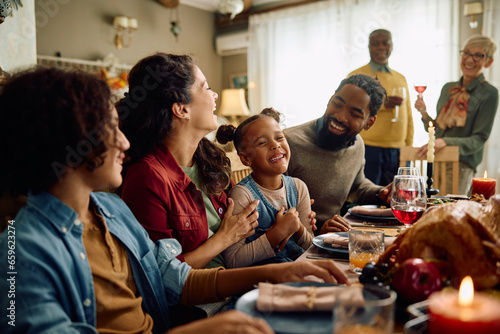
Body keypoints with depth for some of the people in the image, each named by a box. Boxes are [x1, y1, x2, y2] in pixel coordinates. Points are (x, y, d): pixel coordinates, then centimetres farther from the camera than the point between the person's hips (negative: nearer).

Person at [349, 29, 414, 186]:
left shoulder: (401, 78, 19)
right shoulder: (356, 76, 3)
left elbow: (408, 116, 20)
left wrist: (409, 147, 13)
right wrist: (382, 104, -16)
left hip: (398, 151, 5)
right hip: (368, 148, -4)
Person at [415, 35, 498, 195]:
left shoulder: (489, 94, -3)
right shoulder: (448, 88, 13)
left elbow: (479, 139, -10)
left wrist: (445, 142, -24)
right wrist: (424, 113, -2)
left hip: (461, 164, -5)